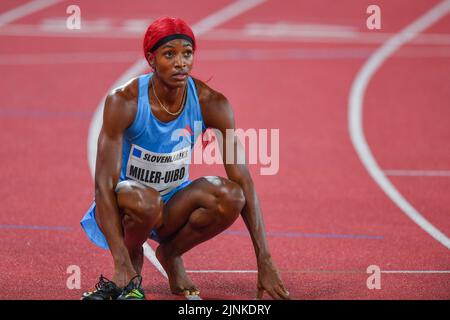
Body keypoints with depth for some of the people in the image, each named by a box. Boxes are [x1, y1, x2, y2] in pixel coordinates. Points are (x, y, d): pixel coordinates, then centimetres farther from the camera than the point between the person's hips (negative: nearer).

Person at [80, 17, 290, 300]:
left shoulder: (211, 103, -16)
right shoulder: (124, 101, -23)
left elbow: (243, 181, -16)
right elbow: (104, 183, -28)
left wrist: (265, 262, -24)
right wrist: (122, 265, -39)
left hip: (175, 205, 3)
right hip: (128, 203, -3)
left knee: (230, 196, -28)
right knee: (145, 201, -39)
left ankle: (171, 254, 0)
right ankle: (132, 262, -4)